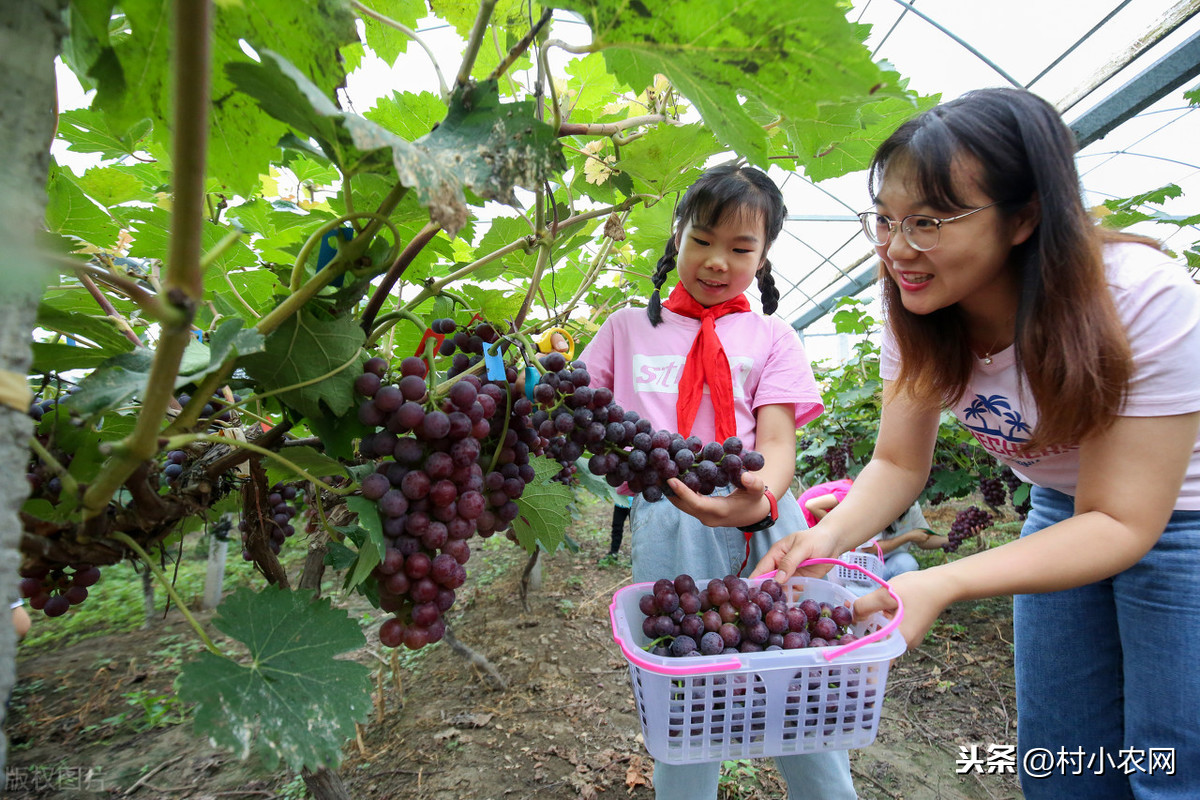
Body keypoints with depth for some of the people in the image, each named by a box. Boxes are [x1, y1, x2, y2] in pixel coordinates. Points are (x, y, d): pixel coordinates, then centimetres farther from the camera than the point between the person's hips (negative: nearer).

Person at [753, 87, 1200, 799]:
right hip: (1064, 513, 4)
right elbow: (900, 464, -12)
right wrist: (828, 536, -32)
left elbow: (1123, 524, -29)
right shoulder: (919, 317, -17)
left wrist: (941, 585, -41)